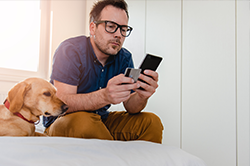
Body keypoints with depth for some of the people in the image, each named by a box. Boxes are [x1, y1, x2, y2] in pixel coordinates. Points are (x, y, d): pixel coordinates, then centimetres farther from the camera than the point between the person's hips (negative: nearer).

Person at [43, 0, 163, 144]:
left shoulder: (124, 58, -1)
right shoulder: (70, 51, -18)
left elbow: (131, 107, -5)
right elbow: (61, 103, -29)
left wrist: (142, 96, -30)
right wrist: (104, 96, -46)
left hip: (101, 121, 5)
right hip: (63, 122, -4)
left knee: (151, 121, -13)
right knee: (84, 121, -37)